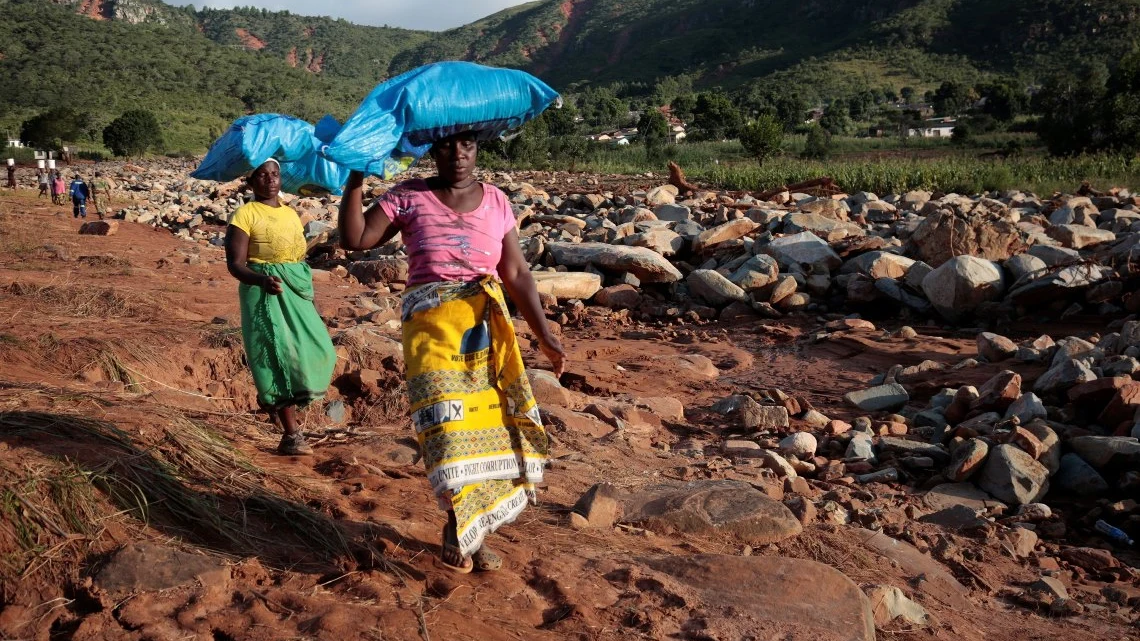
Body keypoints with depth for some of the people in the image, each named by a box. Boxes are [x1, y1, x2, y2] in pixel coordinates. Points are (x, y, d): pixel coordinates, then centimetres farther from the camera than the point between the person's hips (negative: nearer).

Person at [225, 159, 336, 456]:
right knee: (280, 352, -12)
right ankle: (291, 435, -8)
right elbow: (235, 264, -11)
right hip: (264, 292, -6)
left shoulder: (291, 214, 14)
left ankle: (274, 399, 30)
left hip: (296, 290, 7)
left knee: (317, 348, 1)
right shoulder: (245, 215, -5)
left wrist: (307, 292, 17)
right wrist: (263, 280, -30)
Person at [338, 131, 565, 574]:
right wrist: (355, 179, -6)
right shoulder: (408, 197, 6)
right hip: (432, 322, -2)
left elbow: (517, 274, 7)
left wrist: (545, 335, 1)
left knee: (491, 424, -1)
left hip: (487, 324, 2)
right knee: (448, 425, -13)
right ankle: (457, 526, 5)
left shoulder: (496, 202, 10)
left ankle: (473, 531, 14)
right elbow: (355, 239, -1)